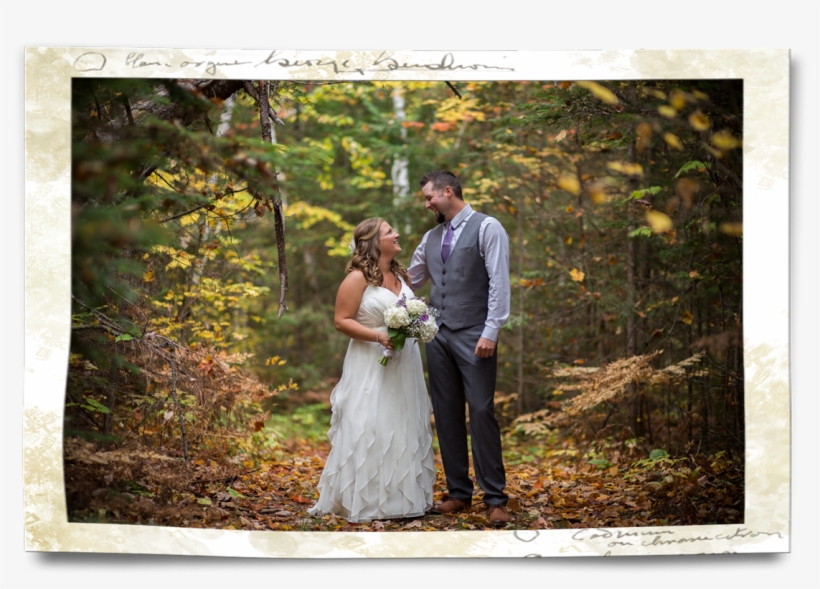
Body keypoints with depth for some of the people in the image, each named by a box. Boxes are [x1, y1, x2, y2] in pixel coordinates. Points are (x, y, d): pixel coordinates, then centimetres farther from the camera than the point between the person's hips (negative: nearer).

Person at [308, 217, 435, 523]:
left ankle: (403, 495, 16)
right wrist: (379, 337, -22)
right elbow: (342, 321, -11)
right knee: (369, 432, -6)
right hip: (371, 367, -7)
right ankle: (365, 501, 0)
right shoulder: (358, 278, -8)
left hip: (405, 365, 7)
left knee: (404, 430, 9)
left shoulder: (401, 275, 14)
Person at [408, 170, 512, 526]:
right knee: (447, 415, 7)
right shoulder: (431, 238, 16)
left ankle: (495, 498, -3)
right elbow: (409, 280, 26)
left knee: (481, 412, -8)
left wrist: (491, 332, -16)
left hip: (474, 337, -6)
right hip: (438, 336, 6)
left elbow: (499, 283, -10)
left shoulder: (487, 228, -3)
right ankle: (458, 493, 14)